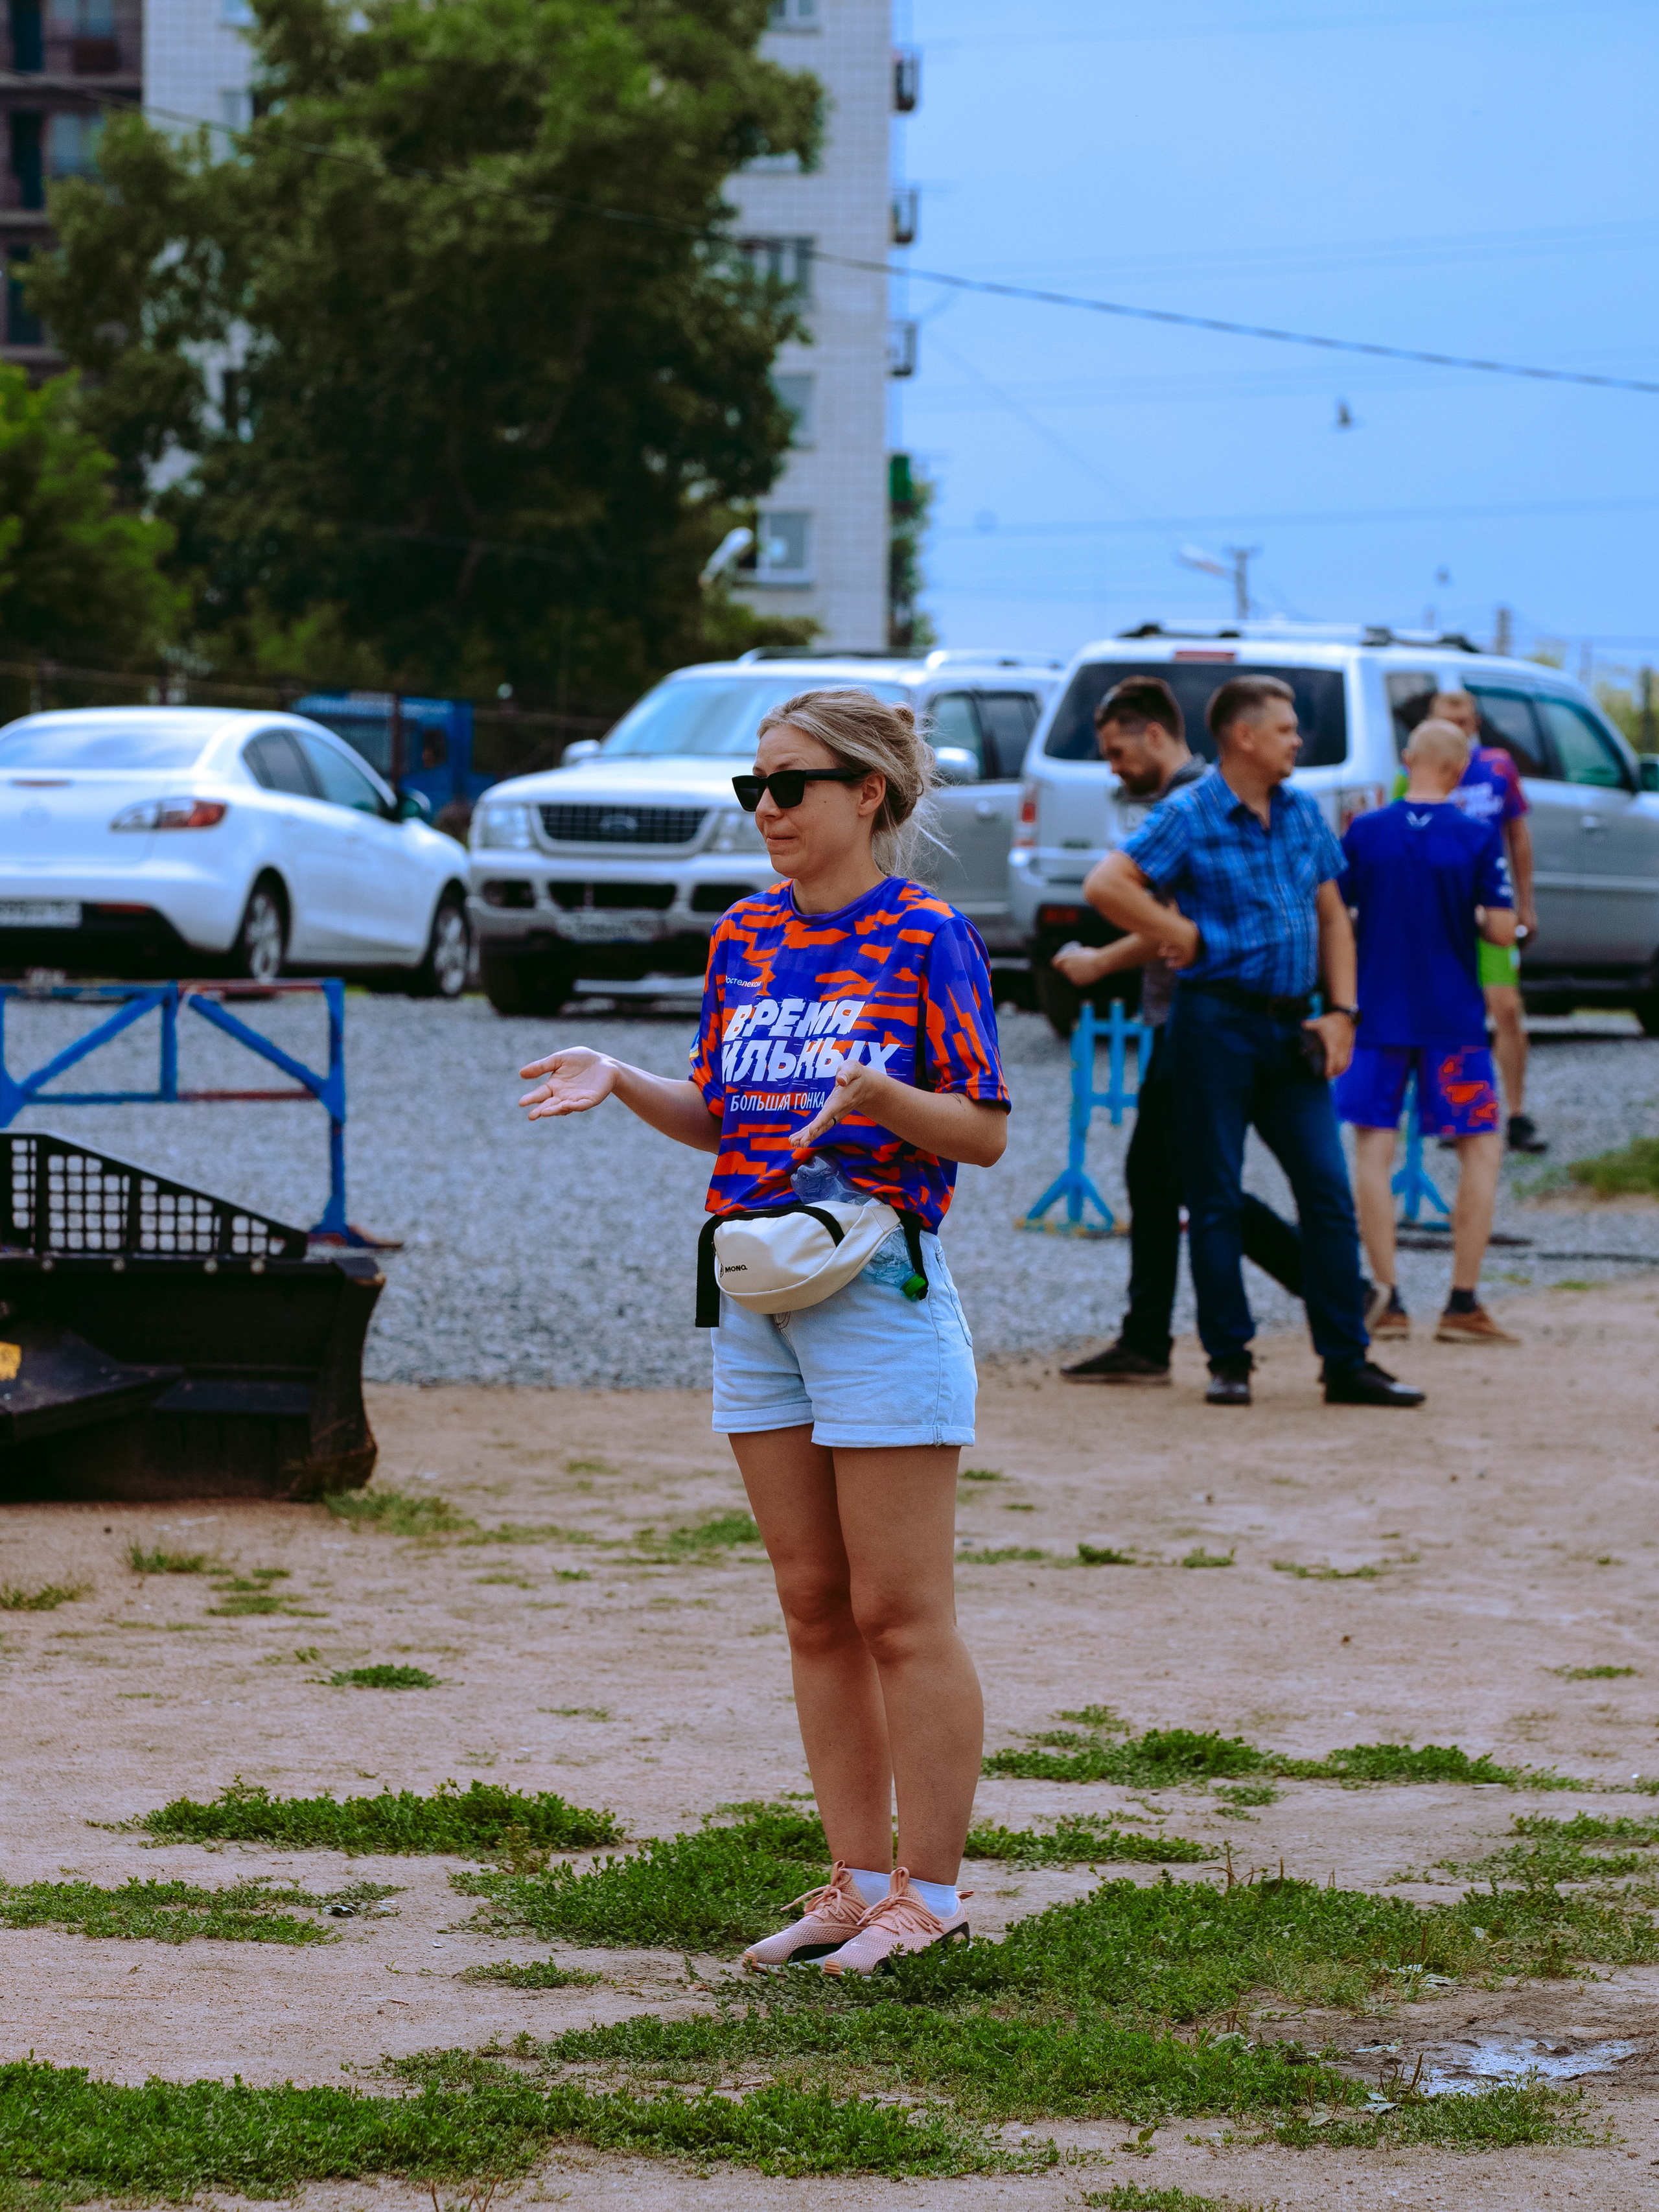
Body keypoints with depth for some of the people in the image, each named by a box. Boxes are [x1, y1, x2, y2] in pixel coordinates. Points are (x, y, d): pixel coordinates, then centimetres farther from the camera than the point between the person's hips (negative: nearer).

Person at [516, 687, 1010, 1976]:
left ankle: (931, 1894, 3)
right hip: (754, 1289, 7)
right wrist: (620, 1084, -1)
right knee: (815, 1611, 10)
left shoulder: (927, 938, -7)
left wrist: (884, 1100, -27)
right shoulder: (746, 939, 12)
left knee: (899, 1615, -3)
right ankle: (859, 1884, 17)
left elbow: (984, 1133, -9)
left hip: (879, 1286, -7)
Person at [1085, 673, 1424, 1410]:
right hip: (1217, 1023, -5)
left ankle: (1347, 1362, 5)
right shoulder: (1190, 816, -7)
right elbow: (1106, 885, -16)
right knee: (1216, 1201, 0)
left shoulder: (1304, 814, 12)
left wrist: (1341, 1010, 6)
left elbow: (1331, 915, 17)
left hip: (1291, 1029, 5)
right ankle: (1229, 1361, 8)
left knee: (1329, 1190, 1)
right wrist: (1184, 937, -12)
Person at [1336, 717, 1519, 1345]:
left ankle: (1386, 1298, 1)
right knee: (1481, 1150, 8)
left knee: (1373, 1148, 8)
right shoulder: (1478, 837, -8)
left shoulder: (1364, 832, -2)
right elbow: (1502, 931, -10)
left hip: (1377, 1014, 2)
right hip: (1452, 1020, -2)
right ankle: (1463, 1303, 2)